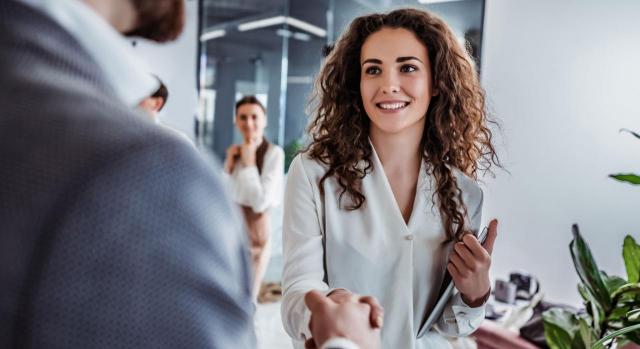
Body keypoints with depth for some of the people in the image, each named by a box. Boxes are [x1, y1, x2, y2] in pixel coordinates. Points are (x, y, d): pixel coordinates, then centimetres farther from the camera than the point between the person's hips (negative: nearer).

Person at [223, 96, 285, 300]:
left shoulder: (274, 153, -14)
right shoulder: (237, 152, 6)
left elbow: (261, 202, -22)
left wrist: (249, 163, -17)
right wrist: (229, 165, -7)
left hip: (254, 232, -6)